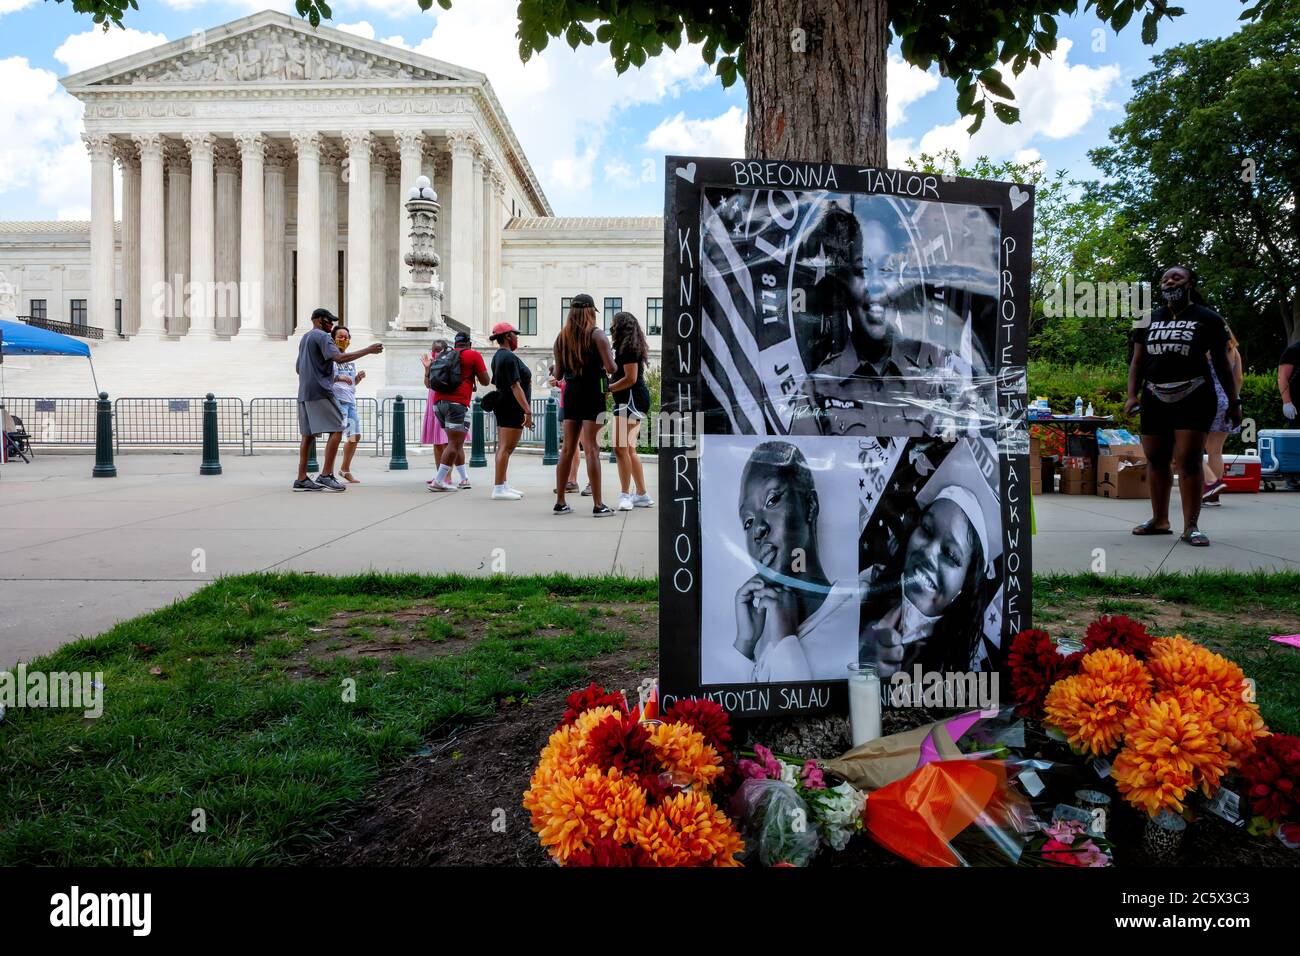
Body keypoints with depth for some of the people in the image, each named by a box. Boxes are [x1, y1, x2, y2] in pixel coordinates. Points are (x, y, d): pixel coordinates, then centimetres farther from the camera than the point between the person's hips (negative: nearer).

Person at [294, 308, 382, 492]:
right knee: (336, 430, -10)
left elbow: (298, 369, 31)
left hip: (304, 394, 10)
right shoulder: (321, 336, -5)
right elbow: (339, 357, -21)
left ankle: (302, 479, 5)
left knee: (308, 435, 7)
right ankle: (325, 475, -14)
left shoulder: (304, 338, 25)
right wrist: (368, 350, -19)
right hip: (320, 392, -10)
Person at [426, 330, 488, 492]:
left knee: (456, 441, 17)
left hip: (439, 402, 7)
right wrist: (475, 374, 23)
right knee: (455, 443, -8)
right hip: (457, 403, -7)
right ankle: (439, 481, -17)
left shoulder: (444, 355, 23)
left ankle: (464, 478, 21)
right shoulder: (474, 355, 6)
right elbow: (485, 381, 4)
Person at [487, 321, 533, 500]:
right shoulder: (509, 357, -16)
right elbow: (515, 386, -22)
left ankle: (503, 485, 19)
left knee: (503, 448, 13)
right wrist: (528, 410, -24)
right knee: (506, 448, -9)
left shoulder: (498, 356, 15)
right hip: (512, 407, -11)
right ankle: (499, 489, -9)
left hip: (502, 405, 11)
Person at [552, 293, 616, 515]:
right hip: (592, 393, -4)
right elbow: (610, 368, -13)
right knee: (591, 449, -5)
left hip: (571, 393, 5)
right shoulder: (597, 335, -6)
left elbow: (558, 373, 9)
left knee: (567, 449, 9)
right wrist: (610, 355, 7)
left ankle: (560, 503, 12)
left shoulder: (561, 337, 8)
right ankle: (598, 505, -4)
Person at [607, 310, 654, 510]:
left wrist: (607, 388, -11)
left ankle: (625, 495, -13)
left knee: (621, 447, -14)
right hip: (631, 401, 11)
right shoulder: (629, 347, 18)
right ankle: (642, 495, 17)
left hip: (631, 400, -11)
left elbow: (631, 378, -16)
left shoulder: (628, 348, -11)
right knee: (629, 449, 12)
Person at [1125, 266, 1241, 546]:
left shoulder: (1208, 319, 5)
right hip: (1155, 399, 4)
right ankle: (1159, 520, 18)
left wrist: (1233, 401, 5)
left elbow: (1221, 363, 7)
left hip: (1193, 399, -4)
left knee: (1188, 460, -10)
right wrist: (1132, 394, 1)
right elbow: (1137, 361, 14)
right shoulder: (1149, 320, 14)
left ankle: (1191, 526, -6)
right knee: (1156, 460, 7)